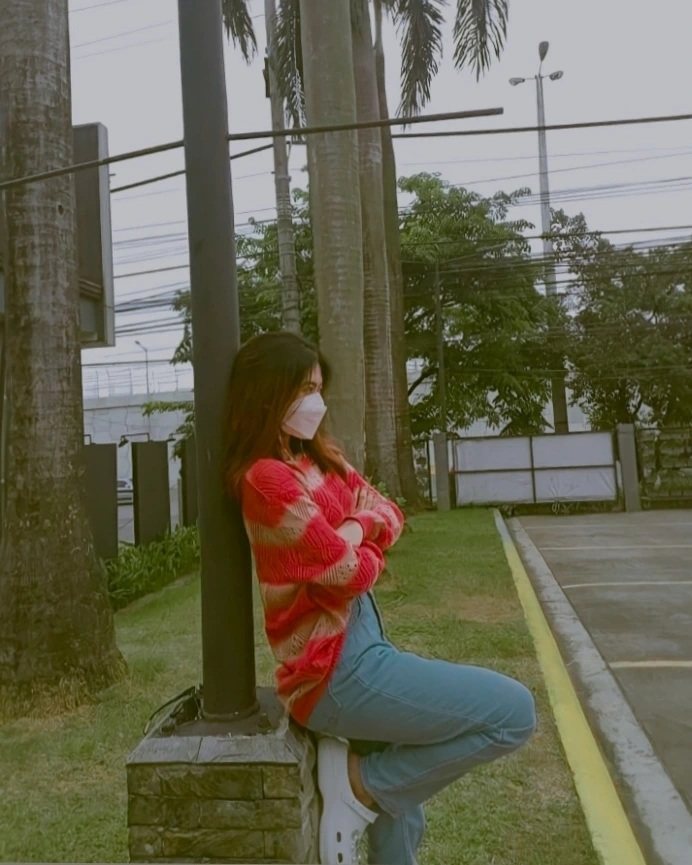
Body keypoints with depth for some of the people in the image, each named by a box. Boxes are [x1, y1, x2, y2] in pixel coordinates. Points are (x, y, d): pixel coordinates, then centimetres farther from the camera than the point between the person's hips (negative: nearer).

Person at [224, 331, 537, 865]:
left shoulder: (320, 459, 9)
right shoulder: (267, 479, -20)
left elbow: (387, 512, 10)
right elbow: (352, 572, -17)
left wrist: (357, 527, -11)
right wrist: (366, 549, 4)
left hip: (358, 648, 9)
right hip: (336, 671, -9)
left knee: (400, 814, 17)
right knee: (514, 712, -8)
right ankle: (357, 783, 3)